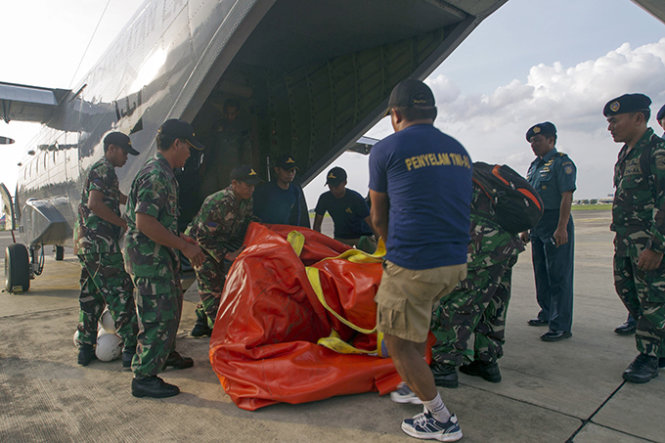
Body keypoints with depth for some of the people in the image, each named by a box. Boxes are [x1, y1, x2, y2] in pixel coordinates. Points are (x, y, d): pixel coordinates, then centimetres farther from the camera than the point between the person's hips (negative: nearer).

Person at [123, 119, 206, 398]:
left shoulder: (163, 173, 15)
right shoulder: (156, 175, -19)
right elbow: (144, 221, -27)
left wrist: (181, 240, 17)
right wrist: (184, 246, -23)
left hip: (160, 255, 11)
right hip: (149, 257, -11)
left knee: (171, 306, 22)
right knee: (158, 315, -4)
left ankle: (166, 354, 39)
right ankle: (144, 377, 7)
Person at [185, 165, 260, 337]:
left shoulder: (246, 201, -11)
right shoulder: (217, 203, -34)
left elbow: (244, 227, 5)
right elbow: (203, 236, -29)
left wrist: (240, 249, -8)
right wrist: (226, 255, -29)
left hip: (221, 244, 8)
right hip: (199, 244, -7)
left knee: (218, 283, 9)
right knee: (210, 286, -10)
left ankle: (202, 324, 23)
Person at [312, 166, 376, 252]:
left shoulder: (356, 198, -19)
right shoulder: (325, 198, -8)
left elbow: (371, 222, -22)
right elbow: (317, 224, -1)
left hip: (362, 235, -3)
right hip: (340, 237, 3)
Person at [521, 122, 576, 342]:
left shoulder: (562, 162, -8)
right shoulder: (534, 165, 18)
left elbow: (566, 197, -16)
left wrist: (561, 228, -23)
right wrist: (526, 228, 19)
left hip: (556, 226, -9)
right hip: (537, 228, 9)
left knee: (558, 276, -5)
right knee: (541, 273, 15)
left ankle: (561, 326, 0)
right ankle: (547, 314, 29)